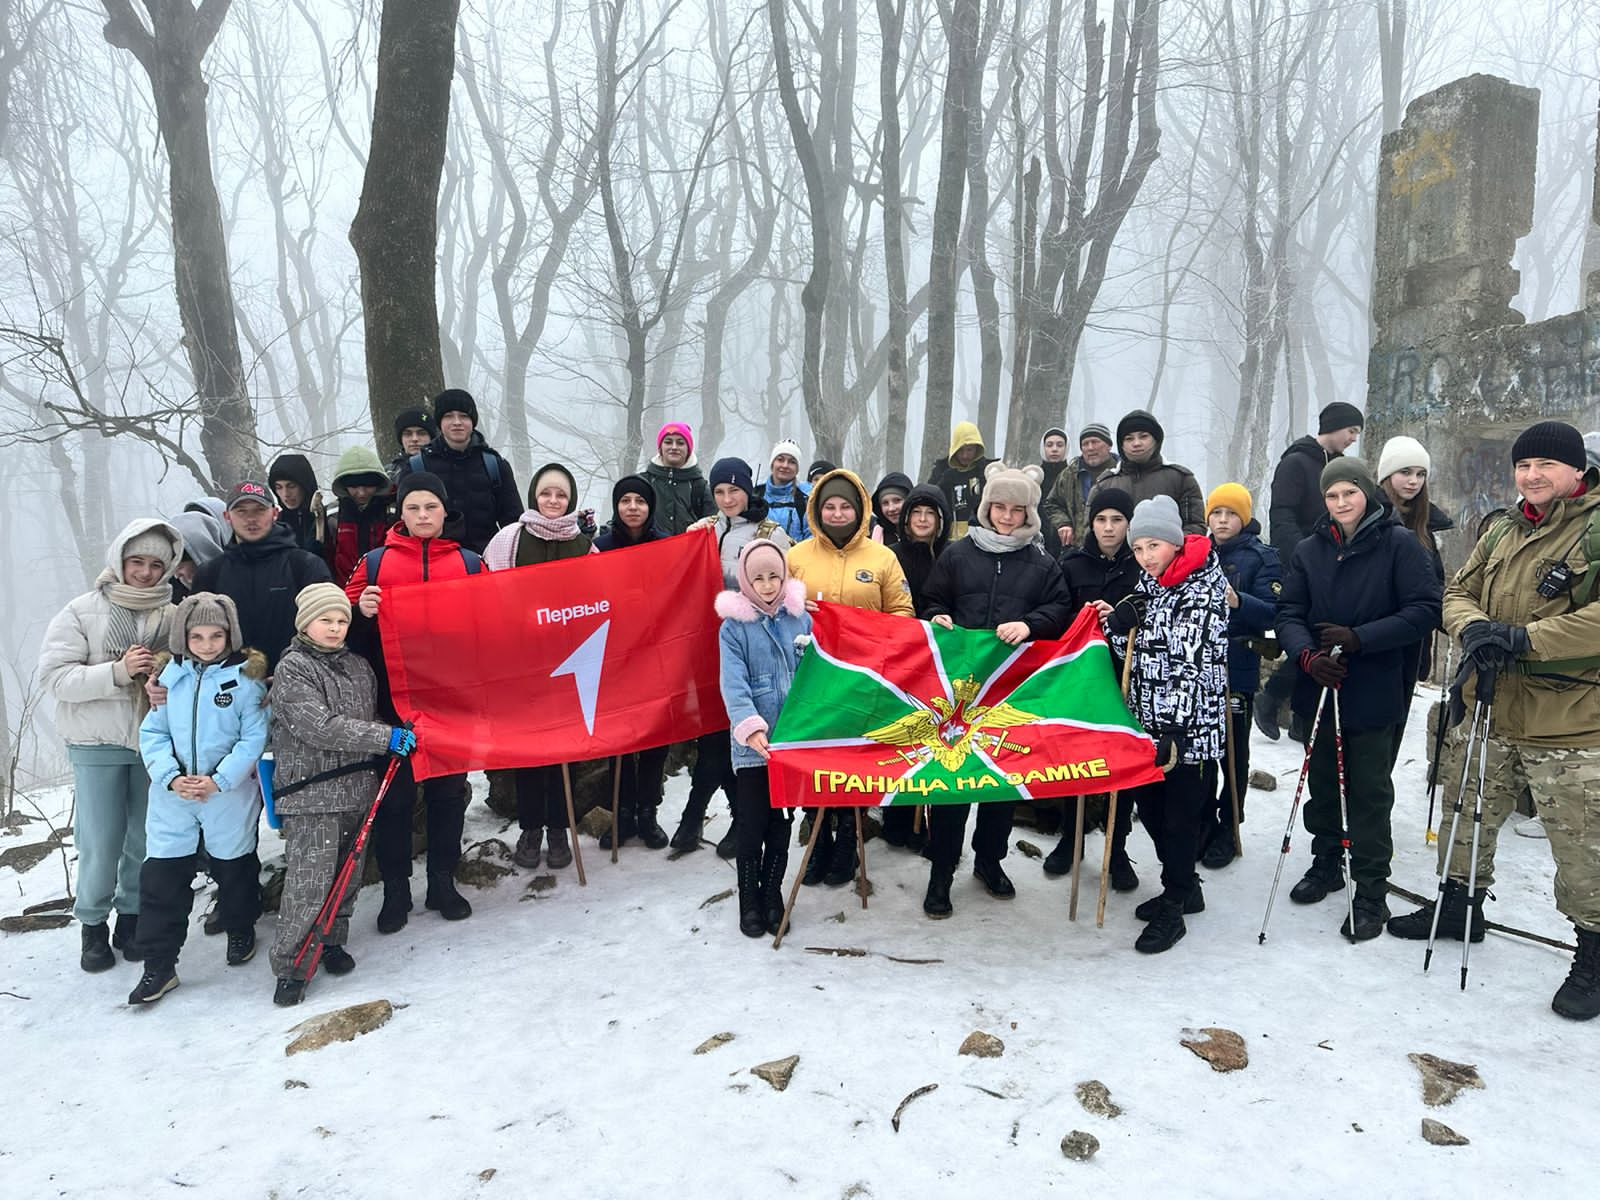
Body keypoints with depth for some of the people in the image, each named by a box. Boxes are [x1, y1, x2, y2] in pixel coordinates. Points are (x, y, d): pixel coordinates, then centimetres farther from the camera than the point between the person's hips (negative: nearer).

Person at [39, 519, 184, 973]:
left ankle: (132, 918, 28)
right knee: (101, 842, 0)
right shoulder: (82, 611, -3)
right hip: (97, 744, -2)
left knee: (146, 838, 9)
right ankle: (93, 924, 21)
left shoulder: (174, 616, 2)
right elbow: (54, 676, -9)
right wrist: (117, 672, -21)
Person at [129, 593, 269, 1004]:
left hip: (230, 795, -2)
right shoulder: (168, 674, 0)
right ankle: (159, 964, 16)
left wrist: (219, 780, -19)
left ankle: (241, 931, 40)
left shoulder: (245, 676, -10)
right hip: (172, 795, 3)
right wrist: (170, 776, -13)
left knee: (234, 867, 15)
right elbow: (152, 732, 2)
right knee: (162, 876, 4)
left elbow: (254, 737, -11)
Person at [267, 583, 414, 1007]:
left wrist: (396, 733, 5)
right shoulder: (292, 669, -9)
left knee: (348, 874, 14)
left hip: (357, 789, 7)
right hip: (312, 794, -7)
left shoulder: (358, 666, 12)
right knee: (309, 881, -6)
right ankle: (290, 966, 7)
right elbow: (321, 728, -19)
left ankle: (331, 941, 33)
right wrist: (387, 737, -20)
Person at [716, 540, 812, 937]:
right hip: (752, 744, -3)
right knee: (752, 823, 5)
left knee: (781, 822, 13)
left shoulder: (801, 619, 4)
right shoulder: (733, 626, -5)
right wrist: (752, 728, -25)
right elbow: (734, 685, -12)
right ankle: (749, 901, 22)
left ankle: (773, 895, 28)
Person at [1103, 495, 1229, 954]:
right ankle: (1185, 887, 34)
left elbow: (1194, 667, -19)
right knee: (1148, 805, 15)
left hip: (1190, 727, -8)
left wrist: (1174, 734, -23)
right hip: (1149, 723, 8)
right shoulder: (1149, 587, 11)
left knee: (1180, 815, 2)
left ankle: (1172, 909, 15)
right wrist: (1116, 623, -5)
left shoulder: (1202, 593, -14)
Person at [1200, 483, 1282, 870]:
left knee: (1233, 752, 7)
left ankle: (1227, 830, 19)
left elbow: (1271, 612, -14)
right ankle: (1203, 823, 25)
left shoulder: (1262, 557, -3)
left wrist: (1238, 601, -31)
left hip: (1237, 668, -4)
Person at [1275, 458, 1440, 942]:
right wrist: (1307, 655, -17)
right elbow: (1290, 613, 2)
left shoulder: (1399, 544, -7)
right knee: (1322, 783, 17)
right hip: (1319, 689, 4)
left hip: (1374, 692, -4)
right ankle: (1326, 862, 36)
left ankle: (1371, 892, 15)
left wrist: (1359, 638, -20)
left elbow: (1425, 610, -12)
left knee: (1369, 792, 3)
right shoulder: (1308, 549, 4)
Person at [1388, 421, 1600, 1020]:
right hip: (1491, 712, 7)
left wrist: (1525, 638, -26)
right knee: (1467, 816, 20)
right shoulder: (1503, 530, 11)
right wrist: (1473, 627, -12)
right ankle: (1461, 904, 40)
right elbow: (1458, 591, 10)